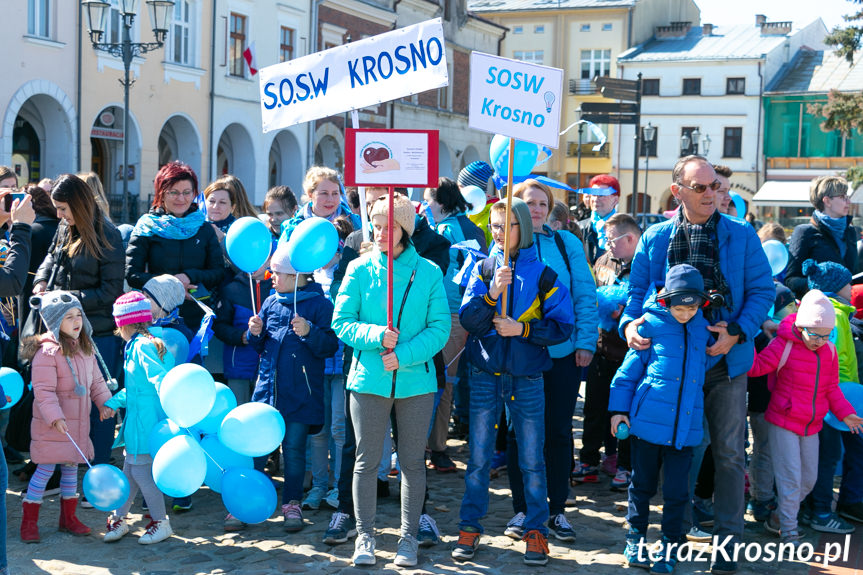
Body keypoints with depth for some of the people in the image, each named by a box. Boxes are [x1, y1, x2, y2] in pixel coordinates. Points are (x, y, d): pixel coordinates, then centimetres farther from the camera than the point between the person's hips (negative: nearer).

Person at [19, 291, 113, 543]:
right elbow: (43, 390, -21)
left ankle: (68, 517, 27)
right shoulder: (48, 351, -18)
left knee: (71, 467, 15)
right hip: (52, 425, -7)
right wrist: (54, 417, -27)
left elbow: (96, 380, 16)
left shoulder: (86, 348, 7)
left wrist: (104, 402, 3)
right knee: (45, 469, -3)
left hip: (79, 421, 7)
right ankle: (29, 522, 9)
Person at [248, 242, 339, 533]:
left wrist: (309, 332, -23)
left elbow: (330, 345, -8)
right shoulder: (270, 303, 11)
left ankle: (292, 503, 16)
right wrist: (256, 333, -2)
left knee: (294, 448, 3)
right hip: (267, 387, 4)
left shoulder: (319, 304, -4)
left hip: (300, 392, -4)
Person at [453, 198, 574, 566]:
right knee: (479, 458, 7)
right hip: (486, 374, 1)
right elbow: (467, 320, -7)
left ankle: (536, 532, 16)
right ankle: (470, 528, 18)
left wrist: (522, 328, -14)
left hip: (527, 377, -1)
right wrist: (491, 294, -22)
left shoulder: (543, 274, -1)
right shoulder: (483, 269, 4)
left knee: (532, 460, 4)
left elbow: (562, 326, -3)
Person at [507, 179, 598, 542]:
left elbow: (585, 295, 2)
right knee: (520, 431, 7)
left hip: (562, 352, 0)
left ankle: (557, 511, 17)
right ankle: (522, 509, 18)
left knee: (559, 431, 6)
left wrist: (586, 342, -5)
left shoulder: (567, 244, 3)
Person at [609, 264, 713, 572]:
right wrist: (619, 409, -1)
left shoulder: (702, 330, 6)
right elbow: (630, 367, 1)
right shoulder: (652, 325, -4)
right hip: (648, 420, -2)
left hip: (685, 425, 2)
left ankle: (670, 545, 18)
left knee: (676, 490, 5)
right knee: (643, 483, 11)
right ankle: (636, 537, 27)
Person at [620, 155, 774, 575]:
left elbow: (762, 289, 0)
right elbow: (637, 288, 7)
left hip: (726, 360, -1)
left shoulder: (742, 235, 3)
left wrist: (737, 332, -14)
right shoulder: (655, 238, 7)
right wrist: (630, 323, -13)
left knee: (729, 453, 1)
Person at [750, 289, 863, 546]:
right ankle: (789, 533, 1)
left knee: (809, 478, 13)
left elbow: (832, 388, 10)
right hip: (783, 422, -6)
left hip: (811, 426, 6)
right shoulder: (784, 346, -14)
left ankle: (778, 517, 30)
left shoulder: (829, 351, 2)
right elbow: (756, 367, -16)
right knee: (791, 477, -8)